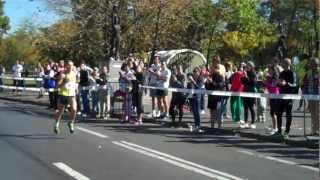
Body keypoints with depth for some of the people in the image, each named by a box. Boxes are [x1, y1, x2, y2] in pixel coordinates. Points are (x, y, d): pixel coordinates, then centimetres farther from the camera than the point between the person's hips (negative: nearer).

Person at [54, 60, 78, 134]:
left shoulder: (74, 74, 6)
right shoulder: (62, 74, -10)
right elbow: (58, 85, -15)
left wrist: (75, 86, 9)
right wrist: (64, 82, -28)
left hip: (72, 95, 3)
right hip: (63, 94, -3)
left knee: (74, 109, -15)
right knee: (60, 111, 9)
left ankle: (71, 123, 10)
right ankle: (56, 125, 32)